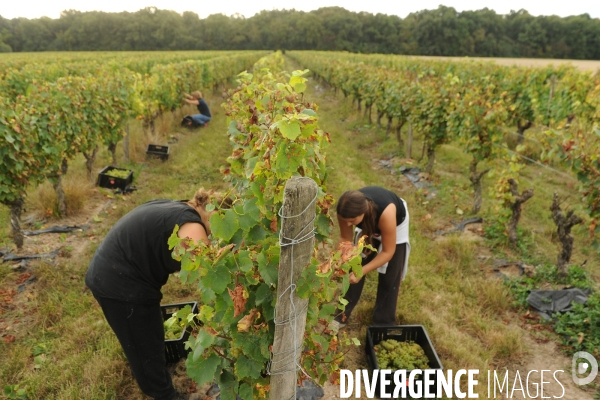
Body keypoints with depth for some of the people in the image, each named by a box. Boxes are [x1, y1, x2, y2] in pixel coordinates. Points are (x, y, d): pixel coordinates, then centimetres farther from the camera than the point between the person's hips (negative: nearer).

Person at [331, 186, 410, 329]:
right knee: (354, 270, 3)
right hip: (368, 226, 3)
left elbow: (388, 252, -32)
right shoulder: (348, 211, -35)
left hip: (395, 224, -3)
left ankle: (383, 324, 19)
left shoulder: (386, 213, -46)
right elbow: (345, 238, -16)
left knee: (389, 278, 1)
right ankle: (342, 315, 20)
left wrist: (362, 271, -38)